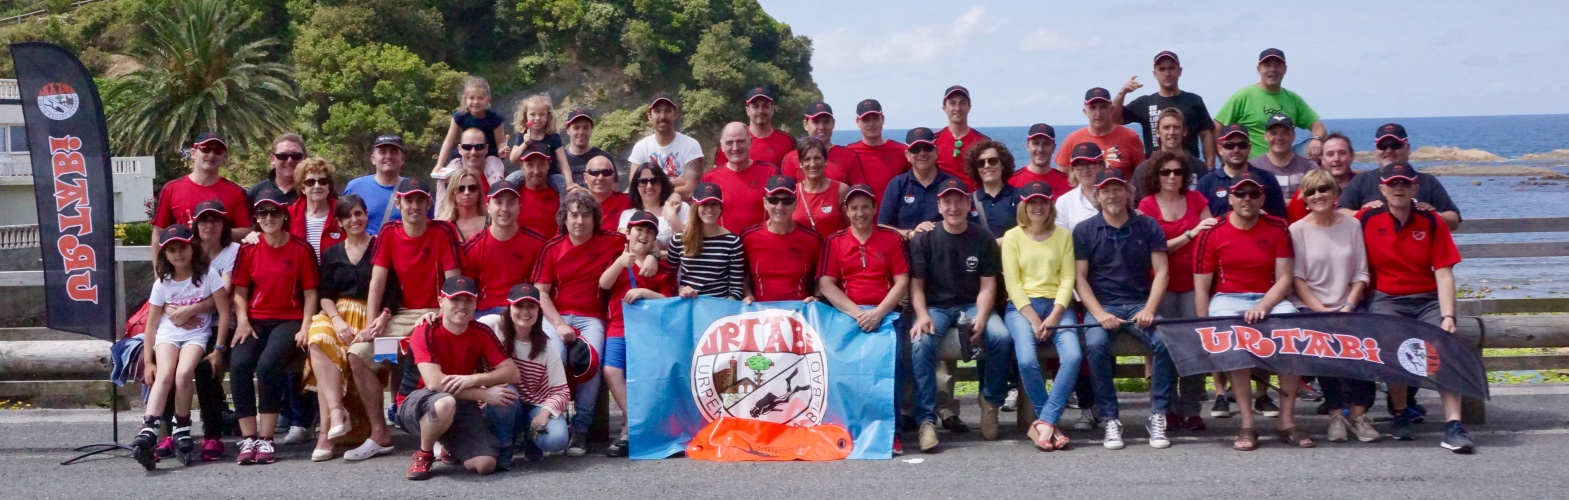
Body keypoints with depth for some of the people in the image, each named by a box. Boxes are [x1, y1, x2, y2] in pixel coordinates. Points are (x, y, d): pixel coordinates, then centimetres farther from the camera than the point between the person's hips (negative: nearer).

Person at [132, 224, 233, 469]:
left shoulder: (208, 275, -1)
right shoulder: (162, 283, 6)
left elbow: (224, 312, -2)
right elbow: (152, 323, 8)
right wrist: (148, 361, 2)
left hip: (197, 335, -2)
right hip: (168, 335, 2)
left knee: (183, 374, -29)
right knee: (165, 374, -27)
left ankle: (181, 432, -12)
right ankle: (147, 432, -39)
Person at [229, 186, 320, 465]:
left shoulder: (301, 250, 2)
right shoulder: (249, 250, 10)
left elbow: (310, 294, 1)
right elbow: (240, 291, 12)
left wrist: (305, 328, -10)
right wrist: (242, 321, -4)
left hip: (289, 320, -3)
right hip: (255, 320, 3)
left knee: (268, 364, -31)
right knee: (239, 364, -26)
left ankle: (266, 439, -22)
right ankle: (248, 439, -20)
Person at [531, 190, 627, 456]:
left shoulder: (612, 242, 4)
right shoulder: (552, 248, 5)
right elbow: (540, 293, 2)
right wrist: (559, 325, -10)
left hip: (592, 318, 0)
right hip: (556, 316, 0)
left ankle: (580, 428, -20)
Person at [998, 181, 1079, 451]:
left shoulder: (1063, 236, 11)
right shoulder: (1012, 237, 7)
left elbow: (1067, 279, 4)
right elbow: (1012, 283, 0)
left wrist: (1054, 316, -11)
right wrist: (1033, 319, -12)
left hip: (1057, 305, 2)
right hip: (1022, 306, -2)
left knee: (1073, 357, -27)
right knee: (1027, 360, -29)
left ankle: (1044, 423, -21)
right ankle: (1050, 424, -12)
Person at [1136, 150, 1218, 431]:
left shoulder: (1196, 199, 8)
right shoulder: (1147, 205, 2)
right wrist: (1190, 233, -14)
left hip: (1194, 282, 2)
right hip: (1164, 284, -1)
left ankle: (1191, 409, -2)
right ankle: (1168, 408, 3)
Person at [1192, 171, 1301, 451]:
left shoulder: (1277, 229, 4)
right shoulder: (1212, 233, -1)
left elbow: (1284, 278, -1)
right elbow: (1201, 288, -1)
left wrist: (1262, 307, -19)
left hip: (1269, 299, 2)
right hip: (1227, 300, -2)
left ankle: (1287, 421, -19)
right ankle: (1247, 423, -27)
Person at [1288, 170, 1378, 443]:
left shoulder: (1352, 225, 7)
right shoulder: (1297, 230, 1)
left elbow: (1361, 274, 5)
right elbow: (1297, 279, -4)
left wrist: (1347, 308, -9)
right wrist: (1322, 312, -14)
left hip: (1347, 307, 2)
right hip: (1309, 308, -2)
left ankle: (1359, 413, -12)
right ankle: (1336, 414, -15)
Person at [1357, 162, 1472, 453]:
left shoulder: (1432, 222, 2)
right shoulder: (1366, 220, 1)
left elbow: (1444, 273, -3)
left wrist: (1447, 316, -14)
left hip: (1428, 299, 2)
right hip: (1386, 300, -1)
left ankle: (1453, 427, -26)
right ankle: (1400, 414, -4)